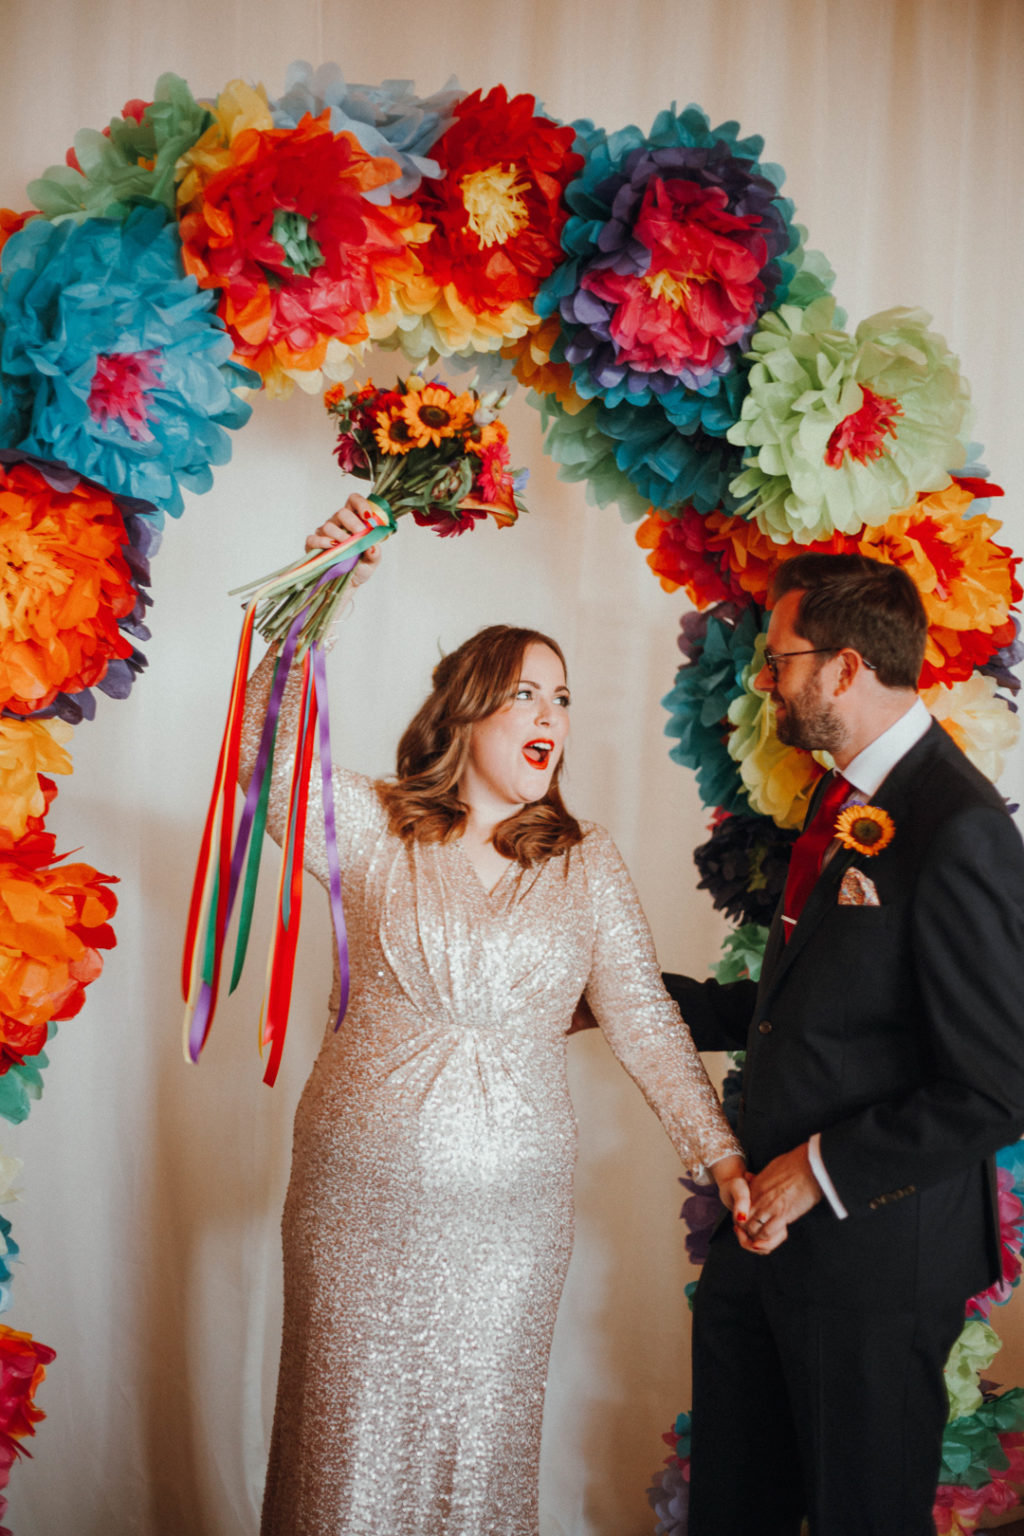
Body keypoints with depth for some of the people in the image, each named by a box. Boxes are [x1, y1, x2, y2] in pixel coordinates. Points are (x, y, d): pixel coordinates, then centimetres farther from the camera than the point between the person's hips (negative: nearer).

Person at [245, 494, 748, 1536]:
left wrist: (719, 1155, -9)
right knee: (351, 1436, 10)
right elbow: (268, 748, -14)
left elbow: (643, 1019, 0)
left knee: (477, 1440, 11)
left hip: (508, 1212, 1)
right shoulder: (371, 828, -1)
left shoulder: (585, 865, 3)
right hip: (357, 1201, -1)